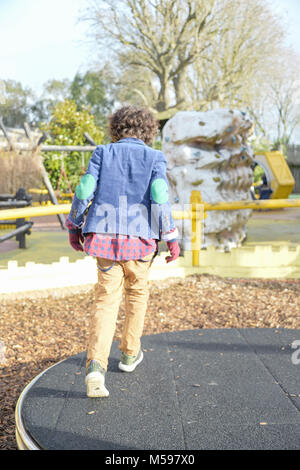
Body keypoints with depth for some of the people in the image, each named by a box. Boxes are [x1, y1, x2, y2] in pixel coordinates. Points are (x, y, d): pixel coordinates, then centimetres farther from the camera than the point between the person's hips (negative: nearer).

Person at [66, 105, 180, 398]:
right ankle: (130, 353, 33)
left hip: (104, 234, 1)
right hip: (140, 237, -1)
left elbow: (85, 190, 0)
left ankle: (96, 366, -15)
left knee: (106, 299, 2)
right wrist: (171, 238, -4)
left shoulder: (103, 153, 7)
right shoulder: (154, 158, 2)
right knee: (137, 292, 21)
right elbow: (159, 198, -9)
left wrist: (74, 226, 11)